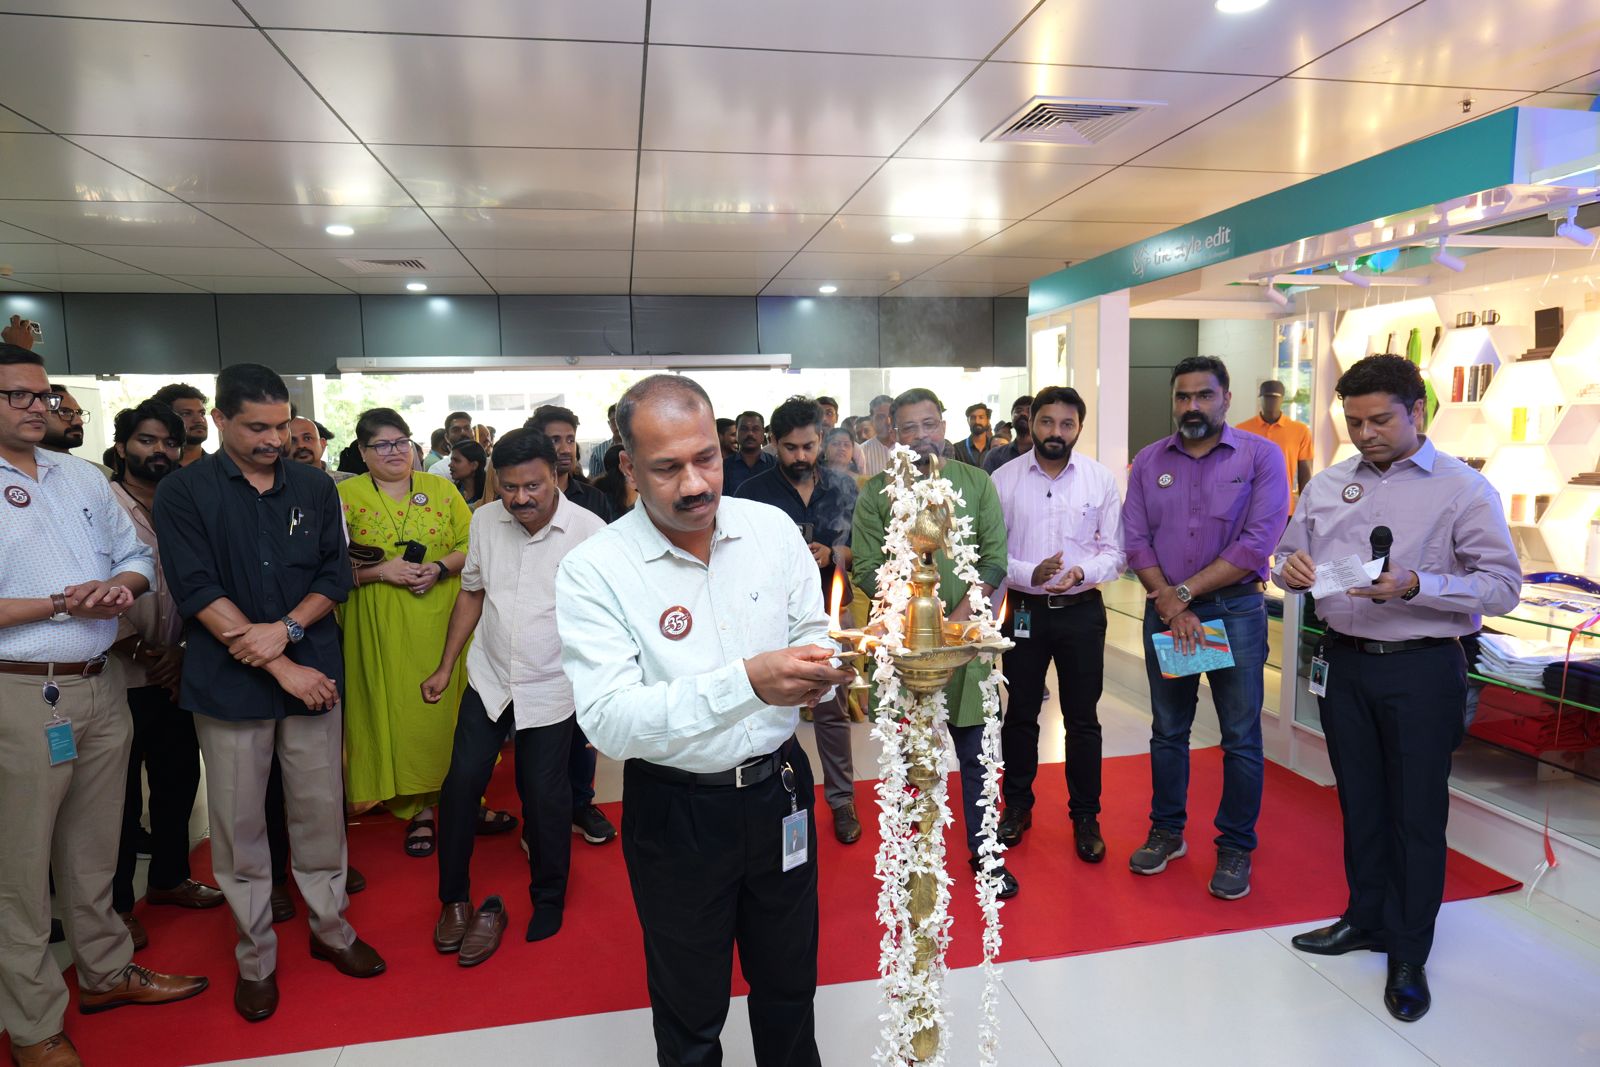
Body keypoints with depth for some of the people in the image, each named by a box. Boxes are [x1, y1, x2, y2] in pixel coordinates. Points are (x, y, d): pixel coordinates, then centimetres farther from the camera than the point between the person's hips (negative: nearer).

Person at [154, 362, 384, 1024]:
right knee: (240, 826, 8)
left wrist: (286, 629, -14)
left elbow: (336, 575, 5)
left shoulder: (315, 488, 7)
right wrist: (283, 669, -14)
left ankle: (330, 927, 29)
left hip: (312, 675, 2)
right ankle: (255, 957, 24)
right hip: (230, 684, -2)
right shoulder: (184, 493, -3)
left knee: (321, 812, 10)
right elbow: (199, 592, -10)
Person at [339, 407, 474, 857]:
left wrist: (440, 568, -13)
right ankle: (418, 808, 15)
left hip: (442, 621, 1)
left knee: (445, 706, 4)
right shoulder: (345, 495, 3)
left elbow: (471, 544, 5)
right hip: (381, 630, -1)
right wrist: (382, 571, -16)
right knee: (395, 713, 2)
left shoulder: (441, 489, 8)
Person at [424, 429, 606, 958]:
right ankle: (453, 899, 28)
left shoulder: (588, 531, -16)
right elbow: (472, 593, 10)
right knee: (461, 784, 6)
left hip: (551, 689, -3)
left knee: (545, 798, 6)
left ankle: (547, 902, 30)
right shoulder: (485, 520, -1)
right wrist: (445, 666, 11)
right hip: (488, 679, 4)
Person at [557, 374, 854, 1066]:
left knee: (789, 986, 25)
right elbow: (609, 721, -27)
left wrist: (823, 666, -23)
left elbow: (814, 639, 2)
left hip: (780, 792, 4)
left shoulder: (773, 529, -5)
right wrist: (746, 681, -39)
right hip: (676, 816, -3)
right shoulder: (593, 571, -18)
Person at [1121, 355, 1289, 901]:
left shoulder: (1260, 456, -4)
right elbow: (1136, 542, 0)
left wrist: (1184, 591, -13)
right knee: (1167, 730, 13)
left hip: (1236, 610, -3)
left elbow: (1257, 544, -12)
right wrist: (1171, 606, -11)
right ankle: (1166, 832, 29)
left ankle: (1235, 849, 20)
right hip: (1165, 611, 3)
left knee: (1241, 738, 5)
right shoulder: (1148, 461, 6)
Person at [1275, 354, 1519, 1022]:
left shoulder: (1463, 489, -7)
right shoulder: (1326, 486, 6)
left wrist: (1413, 586, -26)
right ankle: (1367, 918, 36)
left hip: (1421, 671, -4)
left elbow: (1504, 585, -11)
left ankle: (1409, 955, 23)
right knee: (1360, 802, 17)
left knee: (1417, 813, 6)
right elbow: (1290, 557, 13)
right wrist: (1290, 570, -11)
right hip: (1343, 662, 4)